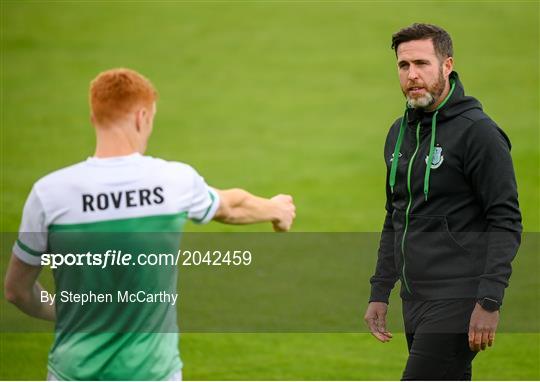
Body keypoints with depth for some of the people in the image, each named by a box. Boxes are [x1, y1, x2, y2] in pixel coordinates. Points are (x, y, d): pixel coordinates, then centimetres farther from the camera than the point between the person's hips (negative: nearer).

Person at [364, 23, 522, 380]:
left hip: (458, 303, -9)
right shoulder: (400, 133, 14)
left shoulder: (478, 131, -11)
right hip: (416, 303, 9)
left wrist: (490, 301, -21)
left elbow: (506, 222, -15)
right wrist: (379, 293, 17)